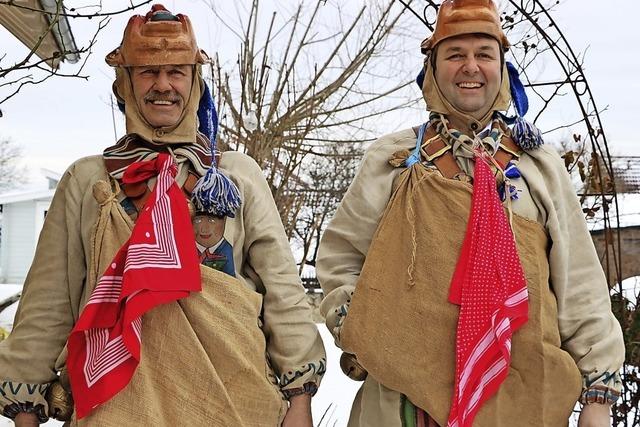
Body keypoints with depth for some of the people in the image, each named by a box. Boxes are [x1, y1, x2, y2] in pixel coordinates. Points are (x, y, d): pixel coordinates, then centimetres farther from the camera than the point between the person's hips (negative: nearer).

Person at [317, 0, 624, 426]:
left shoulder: (538, 162, 9)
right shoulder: (393, 158, 7)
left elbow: (578, 280, 7)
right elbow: (340, 255, 12)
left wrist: (599, 389, 2)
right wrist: (357, 332, -3)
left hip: (522, 391, 1)